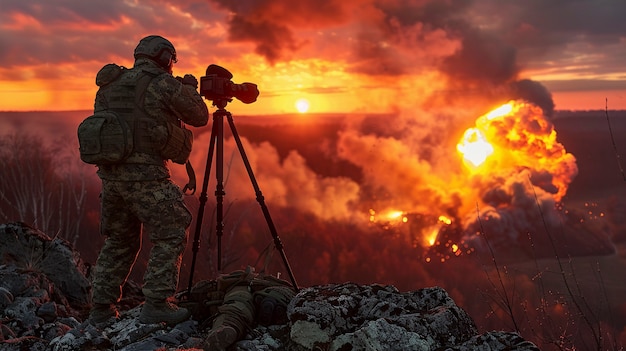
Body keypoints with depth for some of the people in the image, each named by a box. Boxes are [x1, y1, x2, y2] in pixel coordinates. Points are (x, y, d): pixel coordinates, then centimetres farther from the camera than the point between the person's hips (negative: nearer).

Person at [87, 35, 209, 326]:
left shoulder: (109, 85, 15)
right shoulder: (164, 84, -3)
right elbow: (199, 118, 5)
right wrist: (190, 89, 24)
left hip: (109, 171, 7)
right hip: (145, 173, -7)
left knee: (119, 241, 18)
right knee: (170, 236, 3)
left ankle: (101, 308, 21)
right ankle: (156, 304, -2)